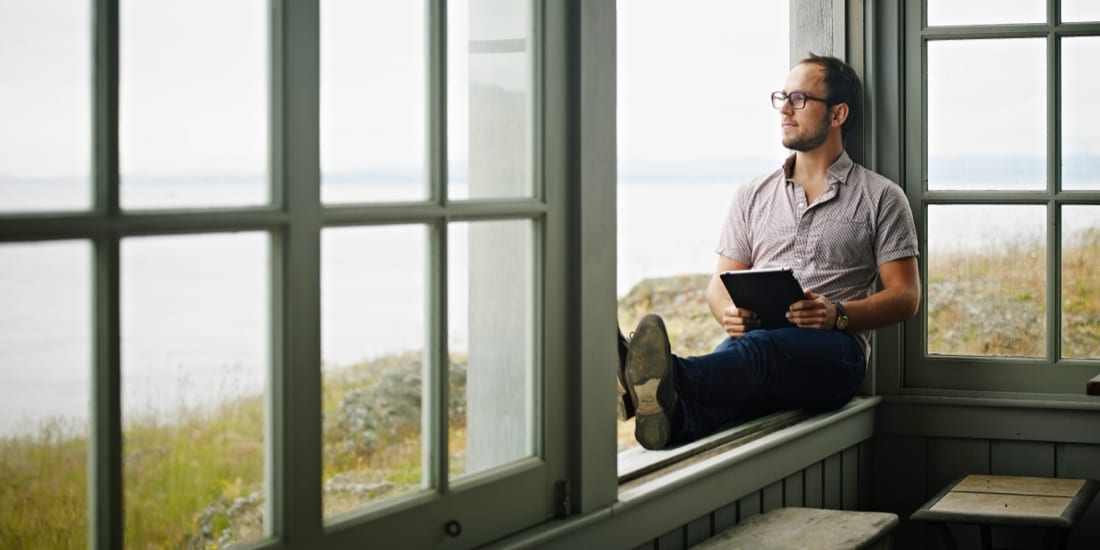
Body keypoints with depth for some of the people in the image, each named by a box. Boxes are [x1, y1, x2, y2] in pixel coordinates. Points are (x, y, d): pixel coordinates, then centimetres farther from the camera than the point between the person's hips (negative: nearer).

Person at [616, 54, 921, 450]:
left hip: (835, 349, -3)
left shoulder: (880, 197, 13)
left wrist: (838, 314, -12)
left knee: (762, 347, -40)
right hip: (756, 338, 3)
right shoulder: (752, 196, 24)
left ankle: (670, 380, -69)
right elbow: (720, 285, 21)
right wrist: (730, 313, -5)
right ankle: (675, 416, -70)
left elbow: (906, 297, 7)